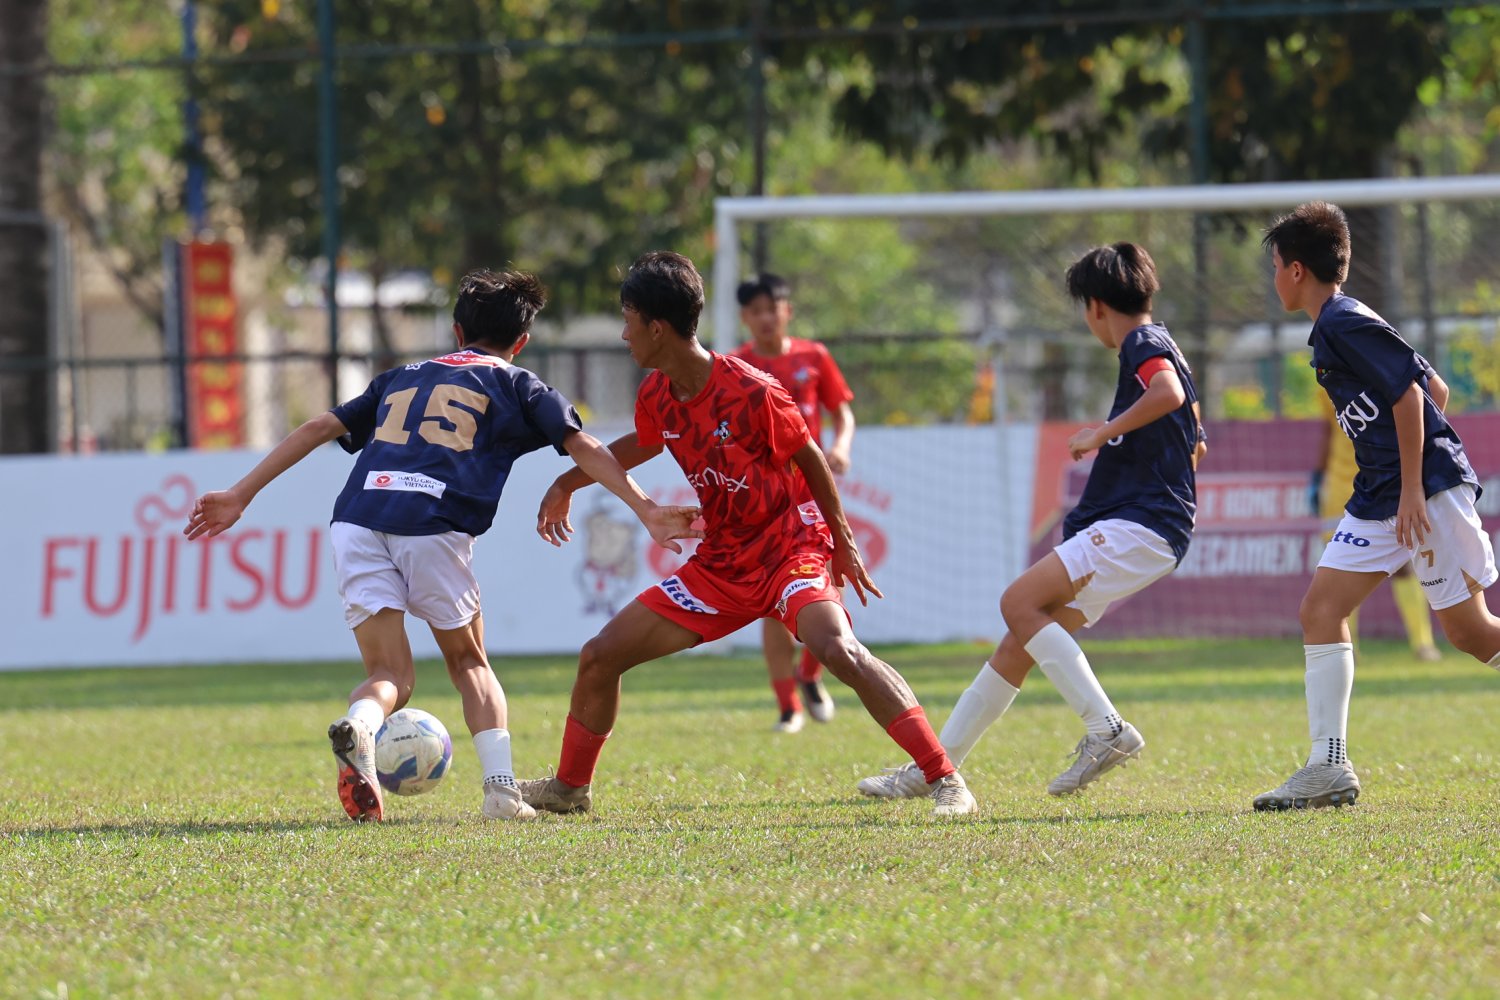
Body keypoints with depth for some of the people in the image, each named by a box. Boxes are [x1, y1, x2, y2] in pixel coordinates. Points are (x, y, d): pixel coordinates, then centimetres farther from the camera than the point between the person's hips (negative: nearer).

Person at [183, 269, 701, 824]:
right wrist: (646, 511, 7)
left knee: (390, 674, 6)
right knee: (468, 660, 19)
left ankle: (358, 725, -29)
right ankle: (501, 789, 4)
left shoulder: (403, 378, 32)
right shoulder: (515, 384, 21)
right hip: (433, 524, -2)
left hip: (358, 518, 2)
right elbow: (584, 448, 10)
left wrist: (240, 496, 26)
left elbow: (318, 428, 26)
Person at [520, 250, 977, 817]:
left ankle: (945, 780, -33)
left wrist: (842, 542, 0)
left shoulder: (751, 392, -21)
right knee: (600, 657, 5)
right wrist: (568, 483, 30)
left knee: (835, 647, -34)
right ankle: (570, 787, 28)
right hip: (720, 567, 7)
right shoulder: (656, 397, -1)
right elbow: (641, 446, 23)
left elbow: (809, 457, -7)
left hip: (789, 546, -7)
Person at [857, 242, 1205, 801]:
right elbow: (1194, 444, 39)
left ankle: (1107, 729, -24)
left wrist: (1103, 433, -23)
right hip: (1127, 529, 10)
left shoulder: (1144, 345, -7)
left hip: (1138, 526, -10)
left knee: (1020, 603, -22)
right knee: (1016, 648, 7)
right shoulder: (1156, 349, 24)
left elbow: (1170, 394, -32)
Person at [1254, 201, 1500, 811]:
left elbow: (1410, 394, -19)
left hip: (1431, 488, -10)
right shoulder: (1330, 330, 16)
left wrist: (1412, 488, -20)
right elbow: (1435, 387, 20)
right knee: (1321, 608, 1)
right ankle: (1329, 768, -3)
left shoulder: (1346, 323, -13)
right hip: (1379, 497, 10)